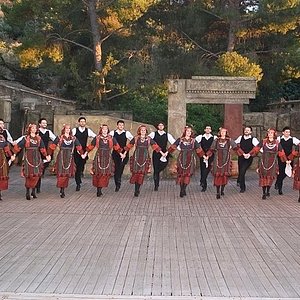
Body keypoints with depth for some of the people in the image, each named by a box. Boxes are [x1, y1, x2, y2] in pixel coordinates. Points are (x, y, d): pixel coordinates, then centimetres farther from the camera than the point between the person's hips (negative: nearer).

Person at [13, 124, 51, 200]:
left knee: (36, 174, 1)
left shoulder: (39, 138, 10)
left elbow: (42, 148, 16)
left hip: (37, 158, 4)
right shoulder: (25, 138, -1)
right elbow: (18, 146, -3)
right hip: (28, 158, -4)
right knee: (29, 175, -6)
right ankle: (27, 192, 1)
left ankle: (33, 191, 14)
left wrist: (46, 155, 11)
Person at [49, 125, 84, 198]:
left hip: (69, 158, 3)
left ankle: (63, 189, 9)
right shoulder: (59, 137, 3)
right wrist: (49, 154, 1)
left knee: (67, 173, 2)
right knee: (61, 173, -6)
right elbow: (52, 146, 4)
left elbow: (79, 146, 17)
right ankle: (61, 190, -3)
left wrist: (82, 154, 12)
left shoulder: (73, 138, 10)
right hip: (61, 157, -3)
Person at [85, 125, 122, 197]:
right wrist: (85, 153, 11)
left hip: (107, 158, 1)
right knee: (98, 173, -4)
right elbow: (90, 146, 12)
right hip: (99, 157, -1)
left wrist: (120, 153, 14)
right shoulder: (97, 138, 6)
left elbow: (117, 147, 17)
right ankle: (98, 190, 3)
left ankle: (99, 190, 1)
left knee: (106, 173, -5)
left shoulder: (111, 139, 8)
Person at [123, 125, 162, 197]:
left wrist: (162, 153, 9)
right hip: (136, 157, -1)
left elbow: (155, 146, 10)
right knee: (136, 172, -6)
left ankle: (137, 190, 2)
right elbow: (129, 146, 11)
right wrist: (124, 154, 12)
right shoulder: (135, 138, 6)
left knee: (142, 173, -4)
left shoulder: (149, 139, 8)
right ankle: (136, 190, 3)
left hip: (145, 158, 1)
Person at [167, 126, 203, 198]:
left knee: (188, 174, -9)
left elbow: (199, 149, 12)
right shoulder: (180, 139, 7)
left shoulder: (193, 141, 9)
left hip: (190, 159, 0)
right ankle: (182, 190, 5)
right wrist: (167, 152, 2)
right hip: (182, 159, 0)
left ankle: (184, 189, -4)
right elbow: (173, 146, 7)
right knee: (181, 174, -2)